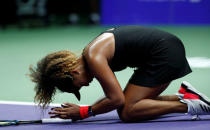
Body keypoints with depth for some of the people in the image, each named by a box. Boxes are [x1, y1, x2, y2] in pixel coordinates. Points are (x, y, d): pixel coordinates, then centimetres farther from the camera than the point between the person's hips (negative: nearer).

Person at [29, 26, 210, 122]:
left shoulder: (93, 57, -16)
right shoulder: (93, 51, 13)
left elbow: (117, 99, -18)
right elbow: (114, 94, 16)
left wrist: (83, 112, -9)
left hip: (165, 55, -10)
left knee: (127, 112, -11)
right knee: (132, 103, 10)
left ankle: (187, 105, -12)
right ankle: (184, 95, 10)